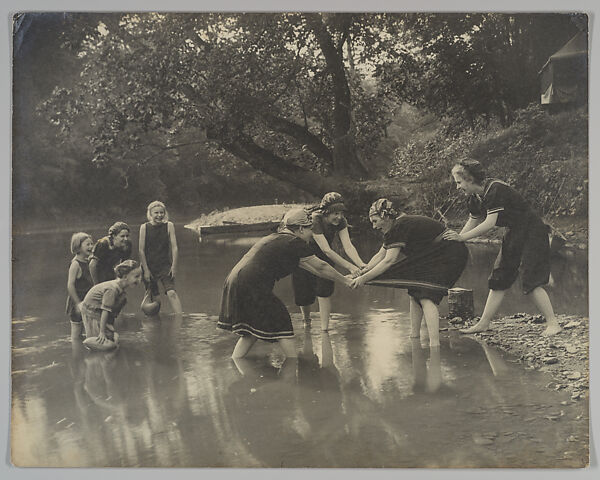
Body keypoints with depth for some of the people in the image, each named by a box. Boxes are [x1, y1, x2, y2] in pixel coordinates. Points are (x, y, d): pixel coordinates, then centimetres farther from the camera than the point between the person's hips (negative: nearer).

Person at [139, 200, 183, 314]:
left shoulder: (169, 226, -2)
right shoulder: (144, 228, -4)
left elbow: (174, 247, -3)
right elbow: (141, 250, -3)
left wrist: (174, 266, -9)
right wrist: (145, 270, -7)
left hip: (165, 266, 0)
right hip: (149, 267, 0)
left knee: (171, 292, -13)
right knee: (150, 294, 9)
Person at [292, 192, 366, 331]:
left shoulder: (340, 221, -19)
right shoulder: (314, 220, -35)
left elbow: (348, 246, -26)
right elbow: (327, 250, -40)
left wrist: (361, 265, -42)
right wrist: (350, 267, -46)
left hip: (323, 257, 3)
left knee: (324, 288, -19)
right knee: (303, 294, -2)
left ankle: (324, 328, -15)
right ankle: (306, 320, 30)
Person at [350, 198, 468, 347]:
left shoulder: (399, 227, -18)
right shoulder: (396, 227, 13)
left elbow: (389, 260, -23)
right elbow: (380, 255, 18)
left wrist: (364, 278, -20)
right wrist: (362, 272, 8)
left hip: (450, 255, -10)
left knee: (426, 298, -19)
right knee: (415, 293, 13)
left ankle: (434, 344, -28)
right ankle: (414, 336, 18)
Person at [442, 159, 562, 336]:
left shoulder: (495, 189, -26)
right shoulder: (475, 197, 2)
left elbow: (490, 223, -31)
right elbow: (473, 222, 13)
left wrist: (462, 237, -29)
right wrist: (455, 239, 5)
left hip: (531, 233, -9)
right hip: (513, 235, 9)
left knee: (531, 281, -13)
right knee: (499, 279, 8)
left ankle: (553, 323, -3)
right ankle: (483, 323, 12)